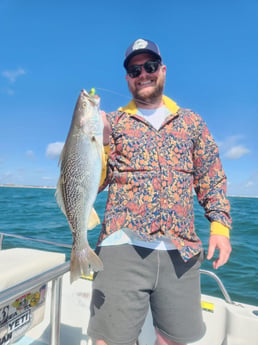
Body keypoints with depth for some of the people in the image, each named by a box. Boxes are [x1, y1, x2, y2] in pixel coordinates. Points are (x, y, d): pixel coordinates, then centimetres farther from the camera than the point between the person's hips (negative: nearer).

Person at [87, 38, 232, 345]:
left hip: (182, 251, 3)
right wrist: (98, 141, -15)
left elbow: (212, 178, 12)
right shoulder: (113, 122, 7)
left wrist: (220, 225, 1)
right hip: (123, 247, -1)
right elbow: (96, 183, 1)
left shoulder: (192, 122, 13)